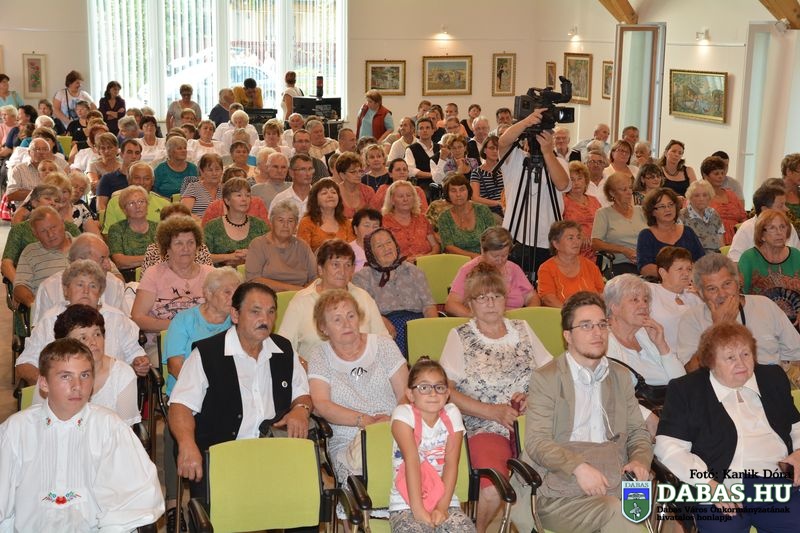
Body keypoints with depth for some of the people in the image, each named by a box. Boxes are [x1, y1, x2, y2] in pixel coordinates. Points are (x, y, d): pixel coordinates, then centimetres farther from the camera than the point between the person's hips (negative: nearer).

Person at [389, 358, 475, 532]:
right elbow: (412, 460, -16)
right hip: (406, 504, -3)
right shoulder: (404, 413, -6)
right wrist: (418, 509, -24)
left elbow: (451, 463, -5)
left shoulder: (452, 414, 3)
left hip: (444, 501, 3)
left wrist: (442, 507, -17)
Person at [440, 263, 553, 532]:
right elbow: (445, 391, -1)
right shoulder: (460, 337, 9)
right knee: (494, 490, -31)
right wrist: (494, 411, -9)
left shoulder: (522, 329, 19)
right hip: (486, 428, -3)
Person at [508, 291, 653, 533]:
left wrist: (640, 460, -2)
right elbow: (536, 442, -6)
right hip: (560, 497, -4)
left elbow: (638, 432, 22)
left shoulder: (621, 376, 20)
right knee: (616, 511, -33)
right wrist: (578, 467, -22)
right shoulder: (545, 378, 3)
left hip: (616, 490, 4)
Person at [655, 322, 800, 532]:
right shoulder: (685, 389, 5)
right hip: (722, 491, -4)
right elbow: (668, 446, -2)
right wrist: (709, 484, -13)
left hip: (778, 481, 4)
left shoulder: (773, 378, 20)